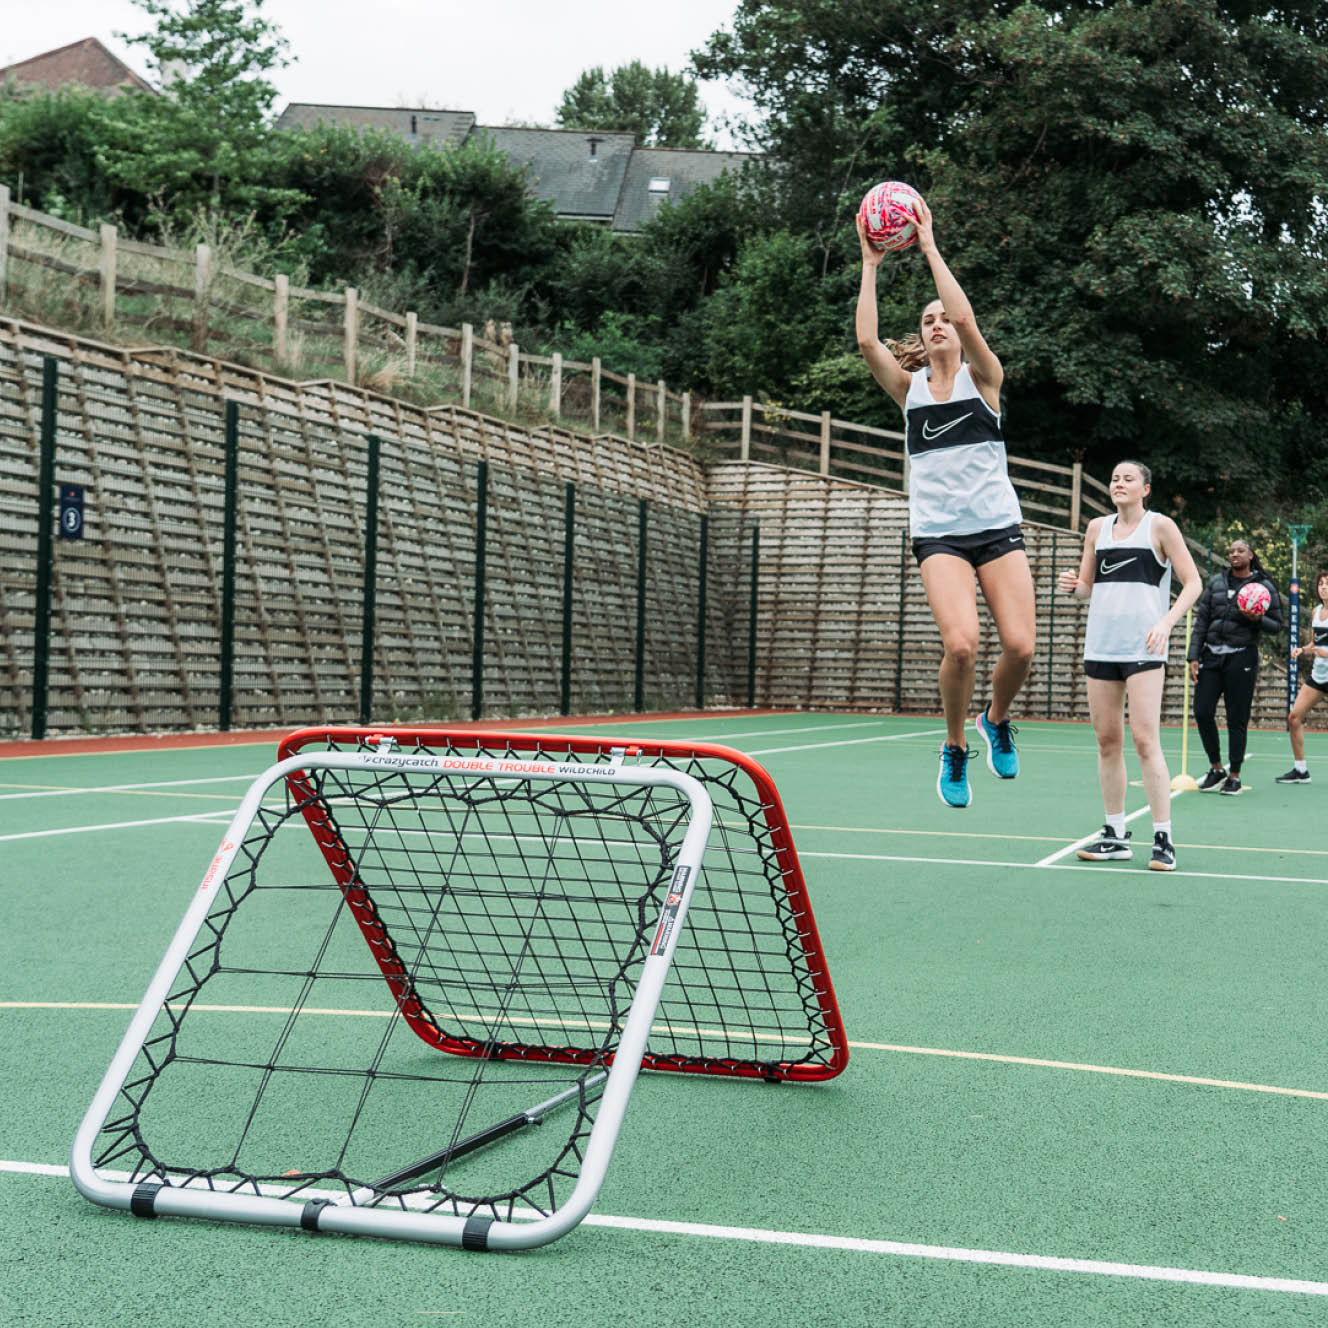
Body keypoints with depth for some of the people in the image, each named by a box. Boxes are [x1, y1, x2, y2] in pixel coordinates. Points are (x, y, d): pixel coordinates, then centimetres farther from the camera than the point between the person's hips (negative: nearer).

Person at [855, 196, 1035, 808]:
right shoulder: (910, 388, 10)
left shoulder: (983, 377, 5)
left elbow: (966, 320, -13)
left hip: (998, 527, 0)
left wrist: (930, 246, -10)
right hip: (938, 533, 0)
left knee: (1020, 645, -12)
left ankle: (996, 720, 21)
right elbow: (867, 341, -7)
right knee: (961, 644, -21)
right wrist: (870, 263, -4)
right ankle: (955, 747, 3)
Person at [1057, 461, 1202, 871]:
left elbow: (1193, 582, -1)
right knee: (1107, 740, 6)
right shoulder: (1097, 527, 13)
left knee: (1144, 739, -12)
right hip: (1100, 646, 5)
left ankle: (1163, 839, -7)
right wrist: (1073, 585, -3)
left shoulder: (1159, 525, 0)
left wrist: (1167, 622, -15)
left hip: (1143, 647, -5)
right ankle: (1115, 835, 14)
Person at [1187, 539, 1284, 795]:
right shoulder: (1216, 583, 10)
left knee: (1237, 719, -1)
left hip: (1241, 657, -3)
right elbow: (1201, 621, 9)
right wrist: (1193, 657, 2)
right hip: (1211, 655, 3)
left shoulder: (1264, 586, 3)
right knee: (1202, 713, -3)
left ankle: (1234, 776, 10)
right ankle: (1216, 769, 15)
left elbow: (1277, 625, 6)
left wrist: (1257, 619, -15)